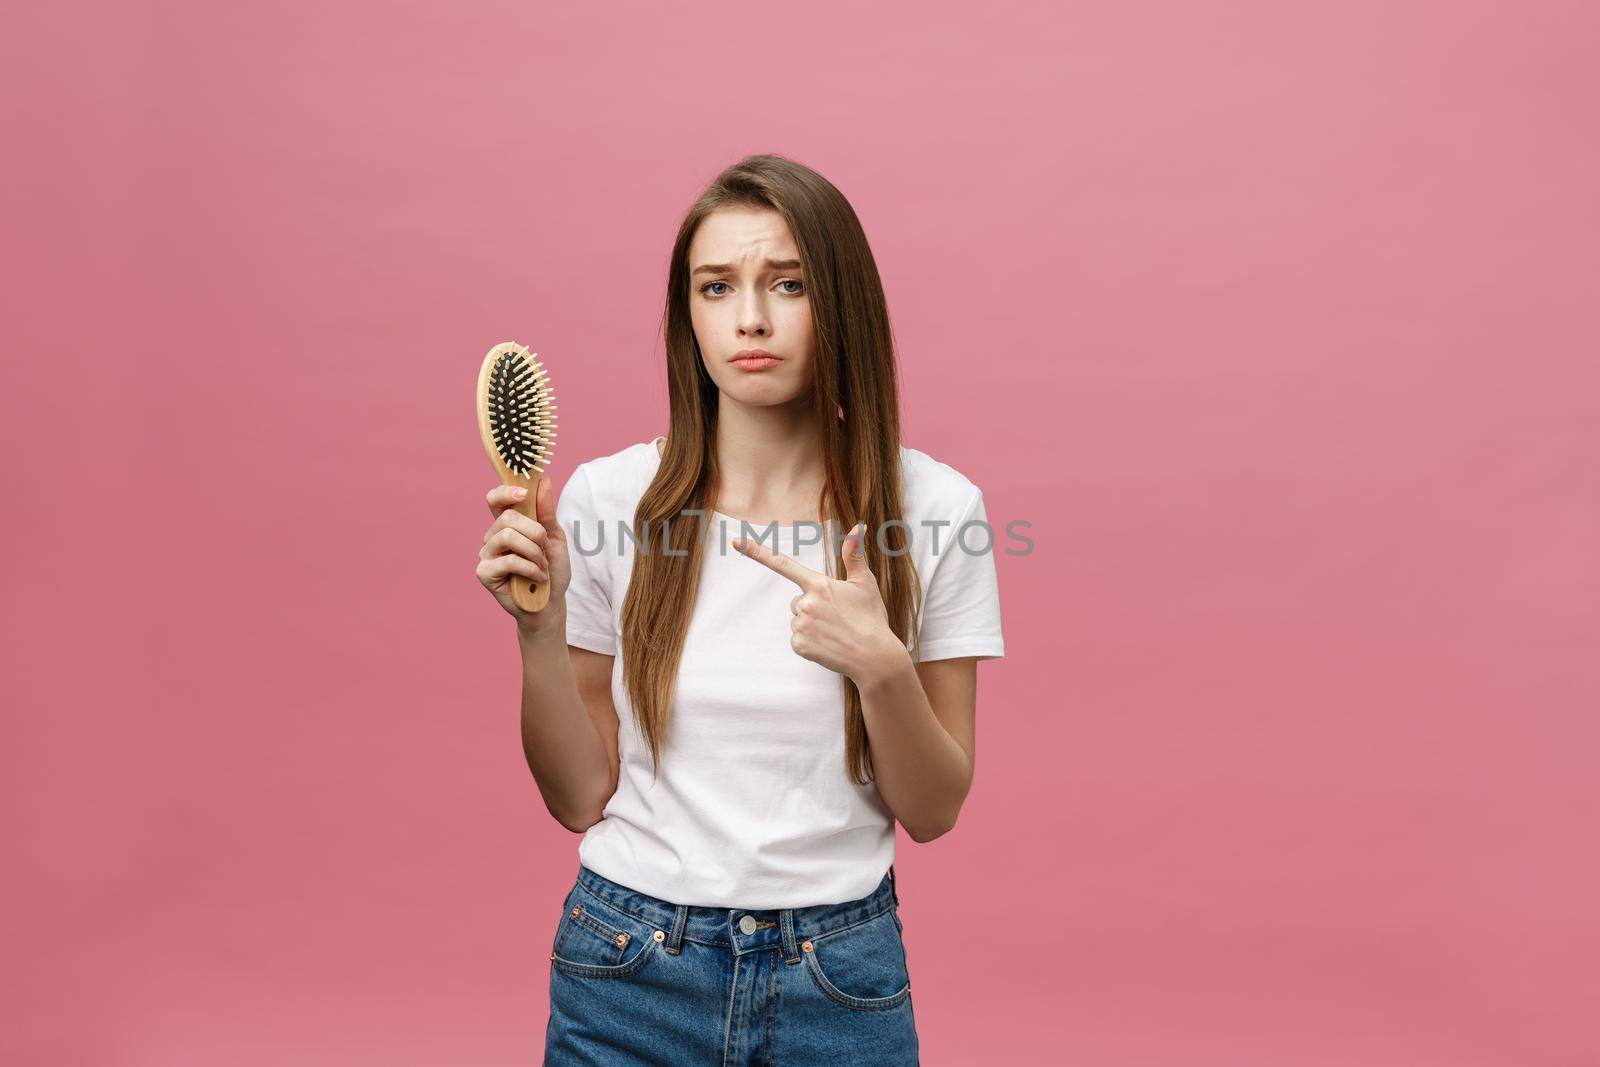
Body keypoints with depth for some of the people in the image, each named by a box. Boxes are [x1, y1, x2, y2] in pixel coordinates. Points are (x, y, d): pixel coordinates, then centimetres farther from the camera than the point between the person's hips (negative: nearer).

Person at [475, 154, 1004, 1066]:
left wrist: (881, 665, -22)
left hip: (840, 985, 0)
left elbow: (933, 811, -5)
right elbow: (581, 797, -2)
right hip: (629, 968, 1)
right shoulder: (608, 497, -8)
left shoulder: (934, 506, -10)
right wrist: (539, 628, -17)